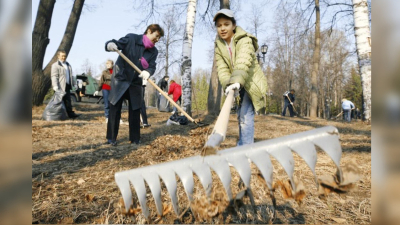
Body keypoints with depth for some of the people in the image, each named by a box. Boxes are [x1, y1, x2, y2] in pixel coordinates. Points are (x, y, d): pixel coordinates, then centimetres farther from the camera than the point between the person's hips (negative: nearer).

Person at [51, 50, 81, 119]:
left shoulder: (68, 65, 19)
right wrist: (56, 87, -22)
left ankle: (71, 114, 10)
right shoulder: (55, 65, -5)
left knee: (68, 101, 8)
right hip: (61, 87, -7)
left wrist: (72, 84, 21)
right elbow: (54, 76, -13)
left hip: (67, 86, 8)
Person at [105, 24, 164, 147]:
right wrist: (110, 44, -37)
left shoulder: (154, 51, 1)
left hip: (136, 83, 3)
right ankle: (111, 138, 16)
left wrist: (147, 72, -33)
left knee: (135, 112, 5)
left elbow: (152, 66, -9)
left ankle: (135, 140, 15)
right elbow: (116, 44, -12)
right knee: (114, 110, 3)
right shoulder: (131, 38, -9)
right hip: (120, 79, -3)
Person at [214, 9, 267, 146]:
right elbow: (222, 69, -13)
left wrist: (237, 81, -55)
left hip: (252, 82, -7)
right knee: (241, 116, 19)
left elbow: (243, 62, -38)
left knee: (246, 116, -19)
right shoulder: (219, 46, -1)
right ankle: (241, 147, 36)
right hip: (240, 86, 7)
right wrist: (227, 84, -32)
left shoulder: (244, 40, -19)